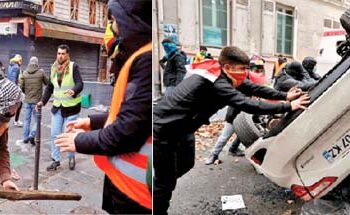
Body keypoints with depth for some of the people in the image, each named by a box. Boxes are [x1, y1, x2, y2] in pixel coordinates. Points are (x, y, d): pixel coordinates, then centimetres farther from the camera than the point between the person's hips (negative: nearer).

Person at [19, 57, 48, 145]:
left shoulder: (25, 73, -2)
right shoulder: (41, 72, -11)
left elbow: (20, 86, -2)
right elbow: (47, 83, 0)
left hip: (27, 100, 3)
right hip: (37, 100, -3)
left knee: (27, 119, 16)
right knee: (36, 120, 5)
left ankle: (25, 137, 21)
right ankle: (32, 135, -13)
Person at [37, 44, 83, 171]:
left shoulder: (73, 67, -11)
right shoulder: (54, 68, 7)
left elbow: (80, 84, -22)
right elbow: (50, 87, 14)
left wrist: (74, 91, -43)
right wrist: (43, 101, 5)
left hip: (71, 107, -5)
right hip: (57, 106, 5)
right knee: (54, 134, 6)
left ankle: (71, 158, 25)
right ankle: (56, 160, 19)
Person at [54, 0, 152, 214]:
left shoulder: (147, 60, -24)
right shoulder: (142, 56, 10)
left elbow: (127, 131, -25)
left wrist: (81, 141, -10)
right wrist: (93, 121, 17)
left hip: (133, 186, -9)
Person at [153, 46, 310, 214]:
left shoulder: (222, 75, -1)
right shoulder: (218, 84, -29)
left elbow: (252, 88, 4)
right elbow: (249, 105, -30)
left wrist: (285, 96, -1)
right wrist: (288, 107, -23)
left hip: (182, 125, 10)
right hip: (163, 127, -10)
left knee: (186, 164, 24)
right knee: (166, 180, -2)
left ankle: (160, 189, 43)